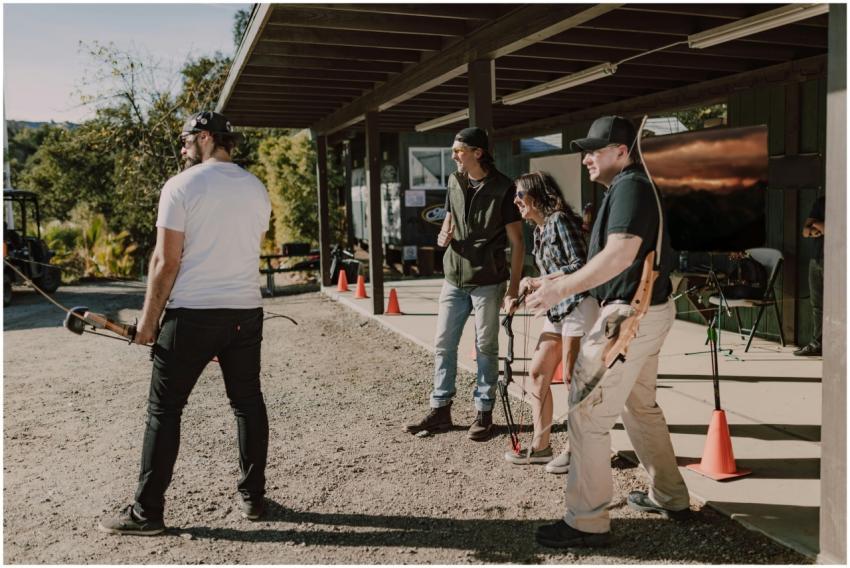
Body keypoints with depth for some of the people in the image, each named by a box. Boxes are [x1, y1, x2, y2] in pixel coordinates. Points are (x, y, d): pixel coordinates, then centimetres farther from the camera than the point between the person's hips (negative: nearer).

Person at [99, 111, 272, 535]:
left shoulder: (181, 186, -6)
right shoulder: (257, 189, 11)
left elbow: (166, 261, -10)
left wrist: (149, 318, -2)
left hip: (192, 314, -5)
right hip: (247, 312, 6)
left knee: (164, 409, 2)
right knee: (248, 402, 13)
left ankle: (146, 512, 6)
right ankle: (253, 497, 21)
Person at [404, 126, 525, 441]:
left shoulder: (502, 188, -10)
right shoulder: (454, 182, 6)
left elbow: (517, 241, -8)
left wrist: (513, 288, -12)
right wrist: (443, 236, -4)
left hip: (487, 282, -5)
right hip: (454, 278, 6)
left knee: (486, 348, 4)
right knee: (444, 343, 8)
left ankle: (484, 412, 16)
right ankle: (440, 410, 18)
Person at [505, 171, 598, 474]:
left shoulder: (560, 220, -10)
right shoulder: (539, 229, 15)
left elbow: (580, 265, -17)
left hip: (578, 305, -9)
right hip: (556, 309, 9)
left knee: (572, 378, -3)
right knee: (538, 372, 8)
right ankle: (540, 446, 17)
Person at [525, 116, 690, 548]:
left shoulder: (630, 186, -15)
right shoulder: (628, 188, 17)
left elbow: (620, 254, -28)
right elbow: (607, 259, 18)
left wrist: (562, 289, -27)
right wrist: (554, 281, 12)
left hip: (629, 314, -11)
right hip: (649, 310, 11)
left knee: (588, 414, -6)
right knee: (641, 406, 22)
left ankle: (587, 522, 0)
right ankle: (669, 496, 34)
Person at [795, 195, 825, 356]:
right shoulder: (820, 202, 16)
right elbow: (805, 230, 13)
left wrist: (820, 226, -6)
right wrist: (812, 231, -8)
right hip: (816, 259, 6)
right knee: (817, 305, 7)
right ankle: (817, 343, 12)